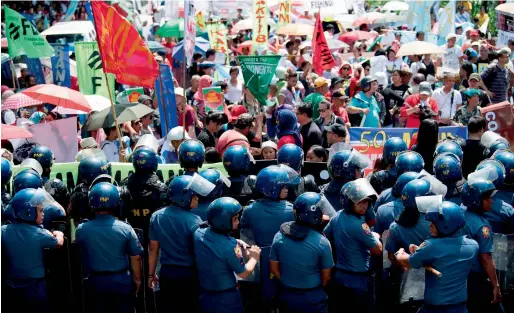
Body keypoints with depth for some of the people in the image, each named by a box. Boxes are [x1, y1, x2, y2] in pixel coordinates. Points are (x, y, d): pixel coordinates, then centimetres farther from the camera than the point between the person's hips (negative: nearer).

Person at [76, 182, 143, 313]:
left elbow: (80, 253, 4)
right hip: (121, 280, 0)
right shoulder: (125, 228, -13)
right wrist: (137, 278, 8)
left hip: (96, 282, 0)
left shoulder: (82, 229, -12)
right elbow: (136, 257, -6)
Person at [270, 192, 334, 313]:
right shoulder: (322, 242, -19)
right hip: (313, 298, -3)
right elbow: (326, 276, -7)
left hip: (287, 296, 4)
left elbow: (274, 268, 2)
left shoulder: (279, 236, -9)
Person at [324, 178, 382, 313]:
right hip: (358, 280, -8)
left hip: (339, 276, 8)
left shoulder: (336, 217, -1)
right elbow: (378, 251, -16)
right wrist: (375, 237, 3)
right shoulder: (359, 225, -25)